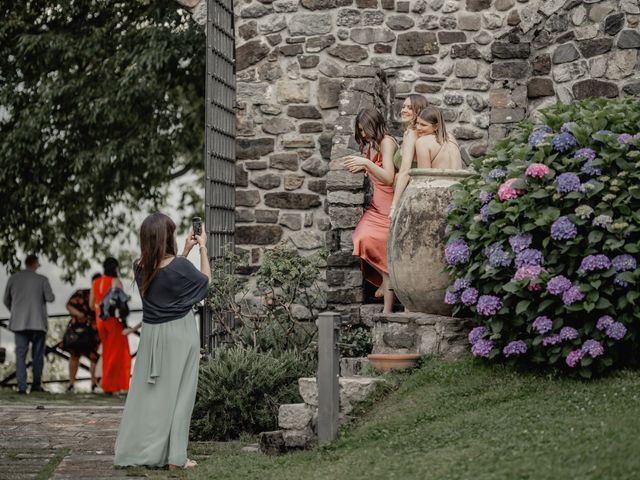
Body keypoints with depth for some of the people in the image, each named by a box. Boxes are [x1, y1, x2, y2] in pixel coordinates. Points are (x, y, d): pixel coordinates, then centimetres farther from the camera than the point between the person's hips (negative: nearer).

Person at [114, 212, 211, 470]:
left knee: (145, 392, 10)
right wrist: (202, 248, 9)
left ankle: (130, 452, 12)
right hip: (179, 333, -5)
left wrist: (186, 250, 20)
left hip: (152, 333, 5)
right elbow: (205, 281, 2)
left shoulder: (141, 266, 0)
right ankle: (174, 457, 2)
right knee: (176, 393, 1)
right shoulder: (179, 265, -16)